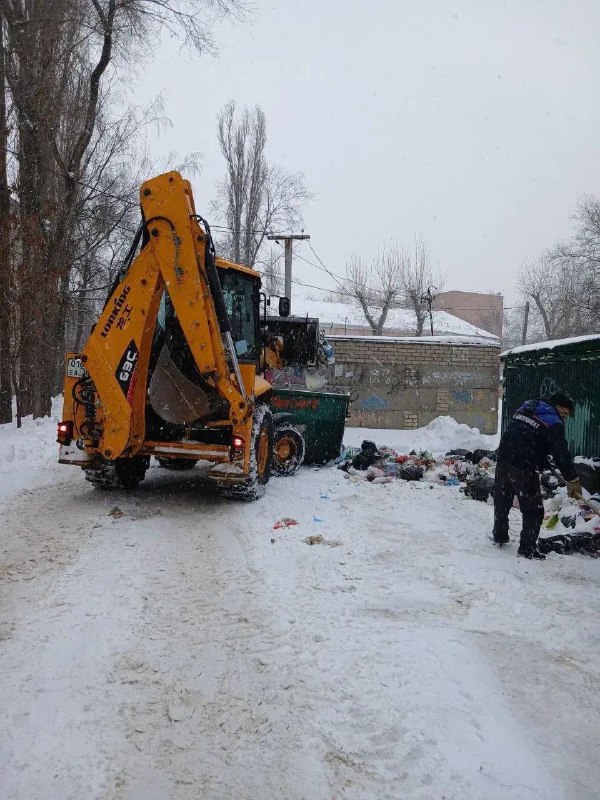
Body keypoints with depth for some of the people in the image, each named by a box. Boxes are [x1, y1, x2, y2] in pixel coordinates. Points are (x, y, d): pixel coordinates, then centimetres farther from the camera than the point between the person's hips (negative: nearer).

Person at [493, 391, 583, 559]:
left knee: (502, 502, 22)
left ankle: (499, 536, 36)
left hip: (503, 460, 7)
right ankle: (527, 548, 6)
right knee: (533, 509, 5)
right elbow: (562, 454, -10)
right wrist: (573, 481, -5)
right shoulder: (554, 422, -6)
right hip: (523, 468, -7)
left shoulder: (527, 407, 16)